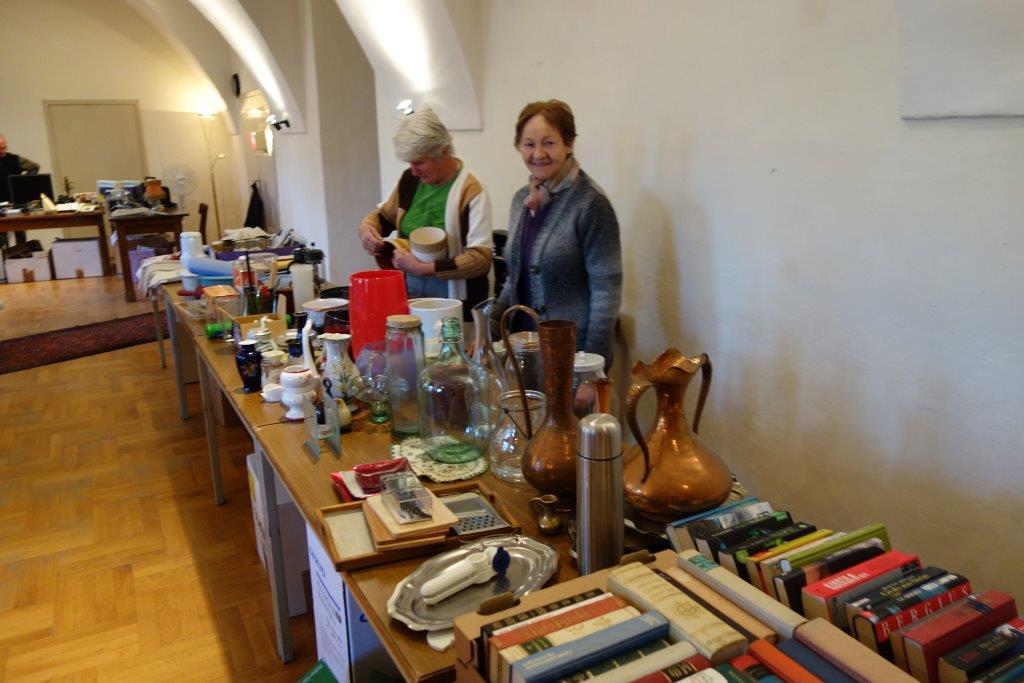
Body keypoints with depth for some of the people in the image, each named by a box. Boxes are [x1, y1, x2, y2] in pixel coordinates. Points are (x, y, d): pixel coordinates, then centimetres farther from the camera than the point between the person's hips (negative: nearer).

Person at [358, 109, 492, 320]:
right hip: (408, 293, 5)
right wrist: (366, 227, 0)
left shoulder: (470, 191, -13)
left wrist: (422, 268, -22)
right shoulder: (410, 179, 6)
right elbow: (384, 215, 23)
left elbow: (480, 259, -18)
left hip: (454, 303, -5)